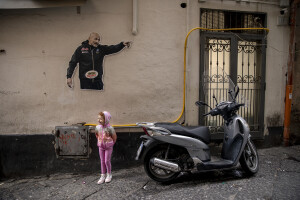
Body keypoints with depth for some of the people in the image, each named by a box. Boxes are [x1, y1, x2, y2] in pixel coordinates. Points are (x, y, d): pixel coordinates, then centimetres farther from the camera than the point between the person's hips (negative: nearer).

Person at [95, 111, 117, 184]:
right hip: (101, 147, 4)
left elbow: (114, 137, -7)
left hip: (108, 147, -4)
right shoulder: (98, 127, -6)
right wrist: (99, 142, 12)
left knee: (107, 161, 1)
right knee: (102, 161, 10)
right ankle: (103, 176, 20)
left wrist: (111, 144, 3)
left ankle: (109, 175, 21)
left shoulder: (109, 128, -19)